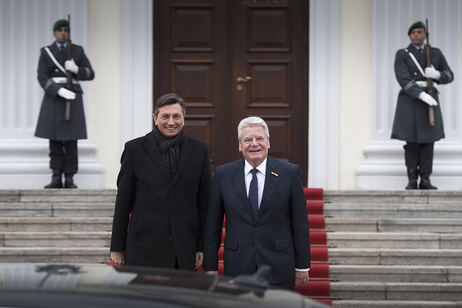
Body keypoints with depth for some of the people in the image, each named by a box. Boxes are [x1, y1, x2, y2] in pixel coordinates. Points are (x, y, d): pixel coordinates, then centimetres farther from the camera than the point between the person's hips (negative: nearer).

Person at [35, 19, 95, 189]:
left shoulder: (78, 51, 6)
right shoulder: (46, 52, 4)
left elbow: (90, 74, 4)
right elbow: (42, 78, -5)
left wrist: (76, 69, -17)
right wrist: (60, 91, -20)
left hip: (73, 98, 0)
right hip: (53, 98, 0)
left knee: (71, 139, -4)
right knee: (54, 138, 0)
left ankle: (69, 179, 2)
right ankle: (56, 179, 5)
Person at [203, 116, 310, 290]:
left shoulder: (290, 173, 1)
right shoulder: (223, 174, 4)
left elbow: (300, 222, 3)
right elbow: (212, 225, 7)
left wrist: (302, 266, 2)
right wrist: (210, 267, 4)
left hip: (279, 268, -1)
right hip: (238, 267, 1)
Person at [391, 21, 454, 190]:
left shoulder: (436, 53, 8)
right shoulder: (401, 55, -2)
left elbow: (449, 76, 7)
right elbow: (403, 79, -14)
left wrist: (436, 75, -16)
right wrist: (421, 95, -26)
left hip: (430, 101, 3)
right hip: (410, 101, -3)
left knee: (428, 140, 1)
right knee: (412, 142, -3)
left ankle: (425, 180, 6)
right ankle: (412, 181, 4)